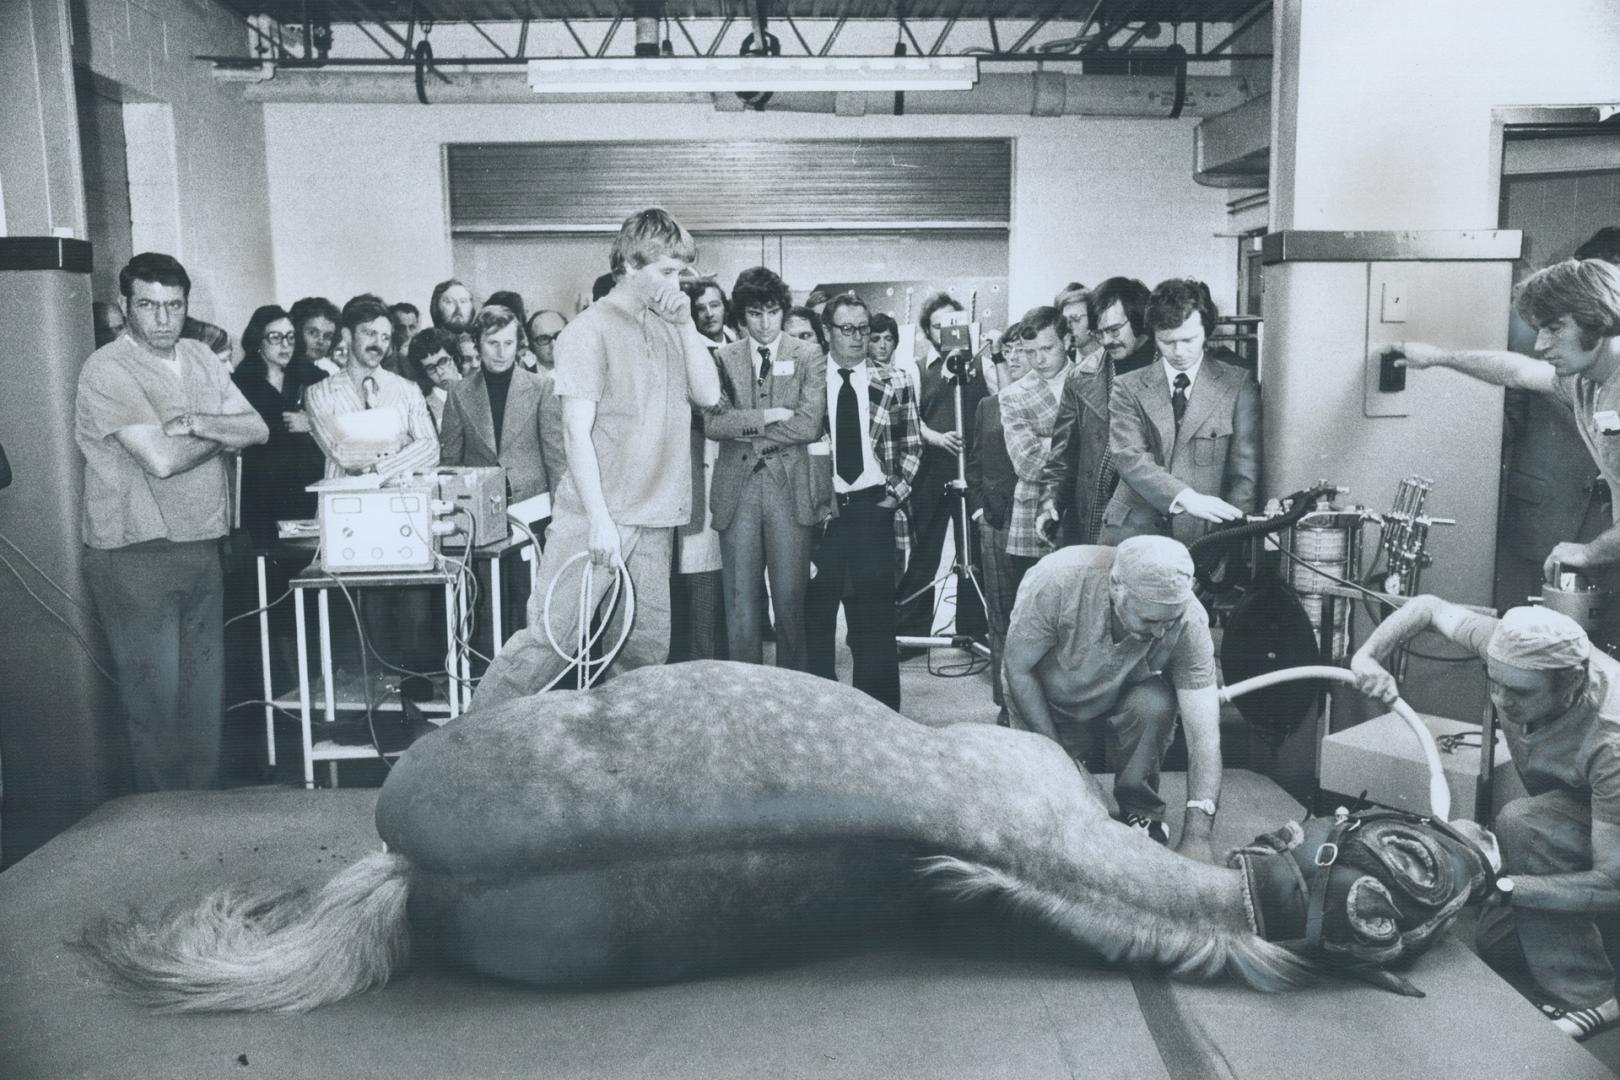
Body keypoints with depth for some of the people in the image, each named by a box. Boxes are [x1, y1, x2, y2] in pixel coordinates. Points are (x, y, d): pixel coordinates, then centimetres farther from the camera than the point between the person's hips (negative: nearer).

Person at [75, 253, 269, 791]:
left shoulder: (200, 357, 11)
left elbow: (258, 429, 3)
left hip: (202, 548, 7)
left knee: (205, 690, 13)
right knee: (154, 698, 0)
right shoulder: (107, 369, -11)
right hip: (136, 558, -6)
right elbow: (161, 458, -21)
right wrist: (225, 433, -4)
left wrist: (196, 423, -15)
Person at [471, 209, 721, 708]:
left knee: (647, 649, 6)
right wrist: (599, 519, -18)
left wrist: (686, 325, -1)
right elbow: (577, 433, -11)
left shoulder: (671, 327, 13)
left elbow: (708, 395, 5)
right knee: (549, 639, -6)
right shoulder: (591, 330, -6)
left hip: (653, 520, 6)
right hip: (596, 518, -6)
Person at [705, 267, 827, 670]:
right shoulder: (723, 358, 8)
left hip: (790, 489, -1)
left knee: (790, 599, 4)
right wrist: (769, 416, -12)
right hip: (736, 490, 1)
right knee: (740, 600, 5)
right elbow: (712, 423, -5)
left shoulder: (809, 357, 4)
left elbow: (809, 425, -9)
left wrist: (745, 429, -6)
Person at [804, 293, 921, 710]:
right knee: (817, 613, 5)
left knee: (875, 613, 3)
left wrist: (896, 492, -1)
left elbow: (912, 446, 10)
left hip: (873, 507, 0)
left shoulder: (894, 383, 6)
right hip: (818, 509, 0)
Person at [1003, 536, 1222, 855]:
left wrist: (1196, 836, -40)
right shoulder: (1057, 581, -37)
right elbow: (1018, 668, -21)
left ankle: (1140, 814, -6)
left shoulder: (1190, 622, -31)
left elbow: (1204, 733, -30)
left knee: (1156, 706, -31)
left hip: (1123, 696, 1)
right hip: (1048, 699, -1)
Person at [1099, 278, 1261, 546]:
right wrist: (1185, 497, -22)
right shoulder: (1128, 387, 7)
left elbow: (1244, 471, 1)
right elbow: (1129, 457, -6)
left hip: (1200, 535, 0)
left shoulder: (1238, 385, 5)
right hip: (1131, 529, 0)